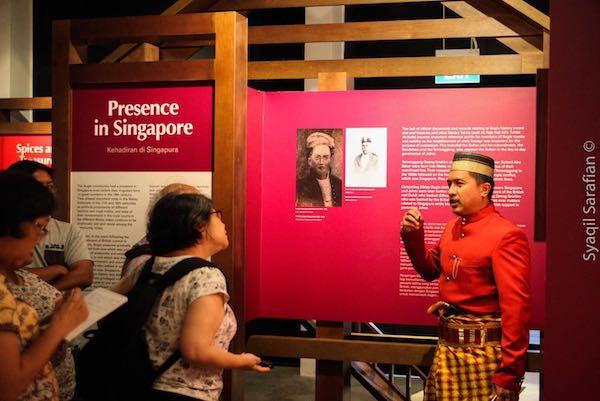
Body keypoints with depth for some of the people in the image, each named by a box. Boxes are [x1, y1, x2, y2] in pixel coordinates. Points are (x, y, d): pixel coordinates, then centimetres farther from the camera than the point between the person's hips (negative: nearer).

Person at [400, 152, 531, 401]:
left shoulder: (506, 236, -18)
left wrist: (508, 379, -20)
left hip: (483, 353, -8)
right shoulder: (453, 227, 8)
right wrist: (413, 236, 4)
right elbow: (430, 270, 22)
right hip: (446, 348, 8)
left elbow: (516, 310, -20)